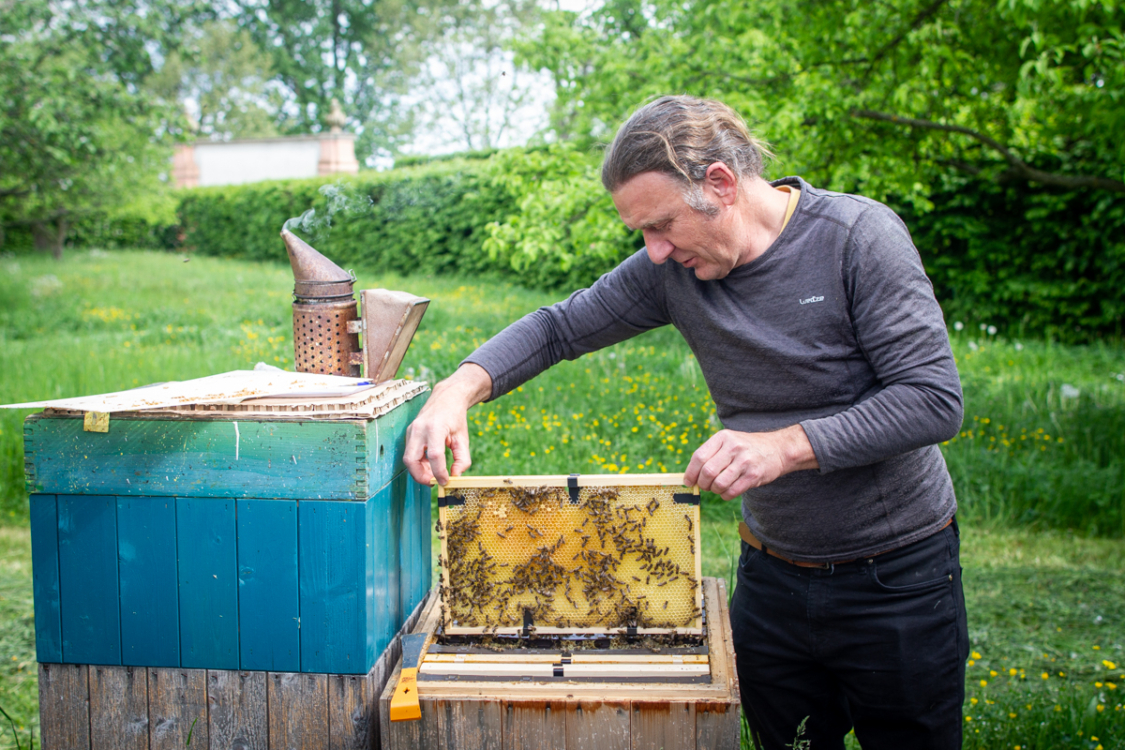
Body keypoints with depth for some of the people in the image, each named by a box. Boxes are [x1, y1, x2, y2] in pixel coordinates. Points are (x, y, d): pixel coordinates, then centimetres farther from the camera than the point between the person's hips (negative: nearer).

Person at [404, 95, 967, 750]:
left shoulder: (859, 236, -18)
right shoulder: (674, 267, -5)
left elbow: (935, 398, -21)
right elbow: (561, 327, 3)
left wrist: (787, 445, -31)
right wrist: (461, 387, -15)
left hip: (898, 575, -3)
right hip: (771, 574, 4)